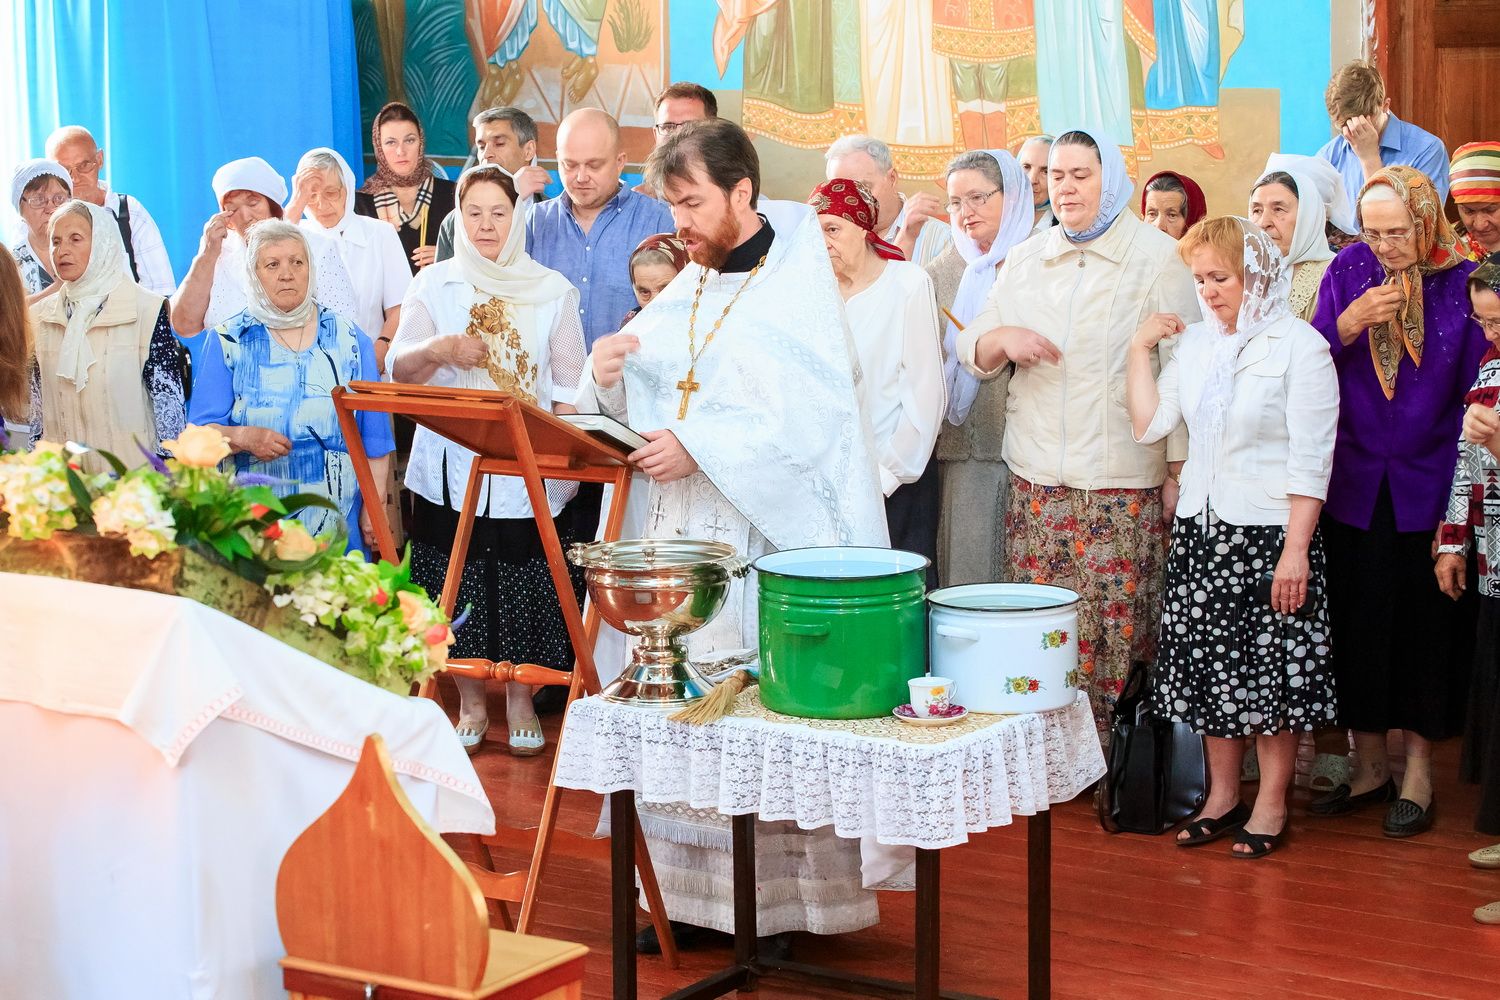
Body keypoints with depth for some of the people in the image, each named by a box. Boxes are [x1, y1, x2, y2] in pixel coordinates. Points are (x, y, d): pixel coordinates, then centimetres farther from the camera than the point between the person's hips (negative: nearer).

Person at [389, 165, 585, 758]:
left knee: (524, 588, 0)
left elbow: (568, 384, 3)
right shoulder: (433, 285, 7)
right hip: (451, 464, 1)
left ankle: (521, 702, 15)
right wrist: (436, 349, -21)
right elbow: (399, 368, -1)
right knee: (458, 587, 3)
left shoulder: (551, 291, 5)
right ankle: (471, 705, 17)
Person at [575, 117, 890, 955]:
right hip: (670, 529, 6)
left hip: (766, 533, -6)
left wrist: (701, 445, -21)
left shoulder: (799, 282, -4)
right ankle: (688, 892, 13)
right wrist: (608, 375, -7)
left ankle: (777, 897, 6)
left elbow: (814, 414, -15)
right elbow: (635, 405, 15)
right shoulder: (681, 294, 14)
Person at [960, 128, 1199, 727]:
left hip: (1126, 484, -4)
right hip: (1036, 481, 4)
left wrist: (1180, 472, -8)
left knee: (1118, 631, -6)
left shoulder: (1156, 256, 1)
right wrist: (1002, 338, -6)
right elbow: (970, 352, 18)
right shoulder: (1025, 260, 15)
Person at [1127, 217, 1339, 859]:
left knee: (1273, 671, 1)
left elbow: (1311, 459, -11)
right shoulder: (1196, 343, 10)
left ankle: (1271, 804, 13)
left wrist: (1296, 549, -16)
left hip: (1269, 533, -5)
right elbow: (1149, 425, 4)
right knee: (1210, 666, 10)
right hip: (1201, 531, 6)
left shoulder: (1299, 346, -8)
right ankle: (1222, 796, 22)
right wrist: (1139, 350, 1)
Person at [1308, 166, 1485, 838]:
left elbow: (1475, 393, -3)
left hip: (1428, 487, -2)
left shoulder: (1463, 284, -7)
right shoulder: (1347, 272, 0)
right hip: (1354, 485, 2)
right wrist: (1349, 324, -17)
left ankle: (1418, 772, 18)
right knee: (1356, 625, 7)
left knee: (1425, 625, 4)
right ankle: (1368, 767, 21)